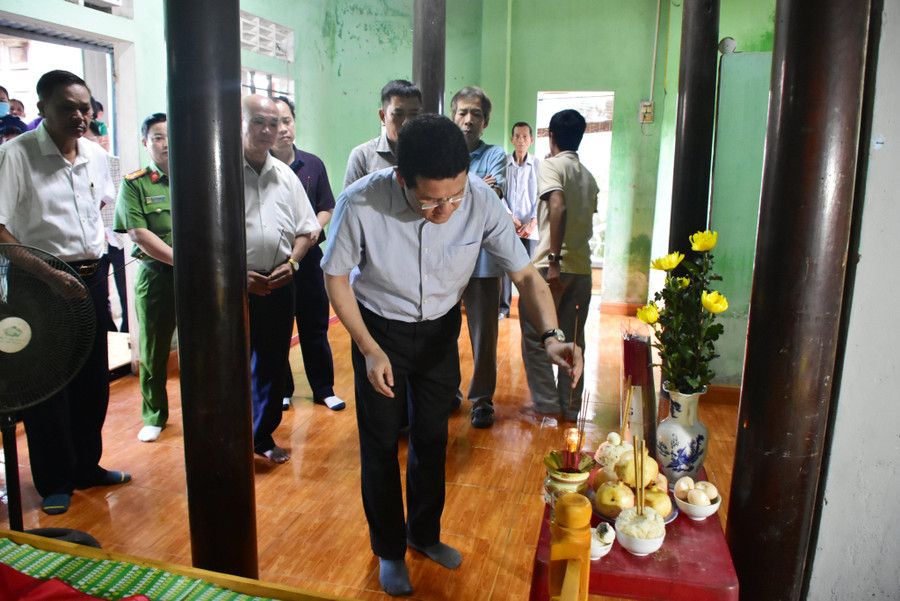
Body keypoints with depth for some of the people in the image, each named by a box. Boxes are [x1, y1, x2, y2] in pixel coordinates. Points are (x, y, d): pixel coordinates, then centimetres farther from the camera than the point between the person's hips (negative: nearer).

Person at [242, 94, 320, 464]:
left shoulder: (285, 176, 12)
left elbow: (306, 230, 15)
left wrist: (291, 263, -2)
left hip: (278, 285, 4)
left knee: (272, 364, 12)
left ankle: (263, 436, 30)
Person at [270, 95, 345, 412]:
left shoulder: (313, 164, 6)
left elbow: (327, 208, 11)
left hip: (308, 258, 2)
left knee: (315, 327, 9)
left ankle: (324, 389, 23)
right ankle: (281, 390, 26)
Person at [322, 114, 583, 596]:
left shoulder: (481, 202, -26)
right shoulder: (360, 204, -31)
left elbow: (525, 273, -16)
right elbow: (336, 276, -13)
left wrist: (552, 336, -32)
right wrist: (369, 349, -15)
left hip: (440, 329, 2)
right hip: (378, 329, -2)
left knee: (432, 439, 16)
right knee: (381, 446, 9)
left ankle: (425, 533, 43)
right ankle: (389, 550, 35)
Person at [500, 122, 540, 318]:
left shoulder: (538, 165, 5)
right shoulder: (504, 163, 6)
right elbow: (499, 193, 2)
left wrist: (533, 222, -9)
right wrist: (511, 218, -7)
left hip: (529, 227, 0)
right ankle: (504, 307, 12)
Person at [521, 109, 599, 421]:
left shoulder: (550, 165, -5)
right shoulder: (588, 176, 16)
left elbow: (559, 207, -21)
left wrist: (554, 259, -24)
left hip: (552, 266, -6)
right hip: (582, 266, 7)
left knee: (534, 336, 5)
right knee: (572, 339, 12)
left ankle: (545, 403, 7)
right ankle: (570, 406, 19)